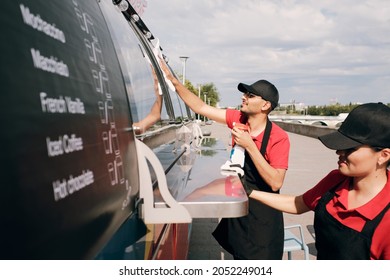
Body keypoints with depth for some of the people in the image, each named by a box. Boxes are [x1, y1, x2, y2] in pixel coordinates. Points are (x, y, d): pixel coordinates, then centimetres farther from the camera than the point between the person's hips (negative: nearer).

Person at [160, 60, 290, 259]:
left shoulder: (278, 137, -21)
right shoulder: (238, 119, -7)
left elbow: (276, 183, -27)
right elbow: (200, 107, -5)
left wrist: (250, 146, -31)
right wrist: (173, 80, -12)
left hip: (263, 216, -4)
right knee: (239, 256, 22)